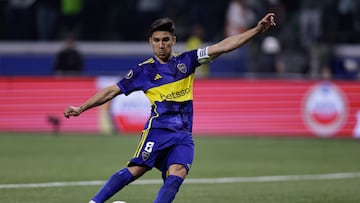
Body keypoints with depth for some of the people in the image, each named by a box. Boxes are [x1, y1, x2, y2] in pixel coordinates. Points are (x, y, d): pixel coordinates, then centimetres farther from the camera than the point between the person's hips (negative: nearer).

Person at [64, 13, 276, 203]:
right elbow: (112, 91, 11)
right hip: (158, 127, -2)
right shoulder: (144, 70, 5)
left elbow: (223, 46, 6)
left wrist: (257, 30, 0)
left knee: (177, 174, -21)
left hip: (183, 135, 2)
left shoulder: (186, 61, 10)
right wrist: (81, 108, 9)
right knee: (137, 169, -21)